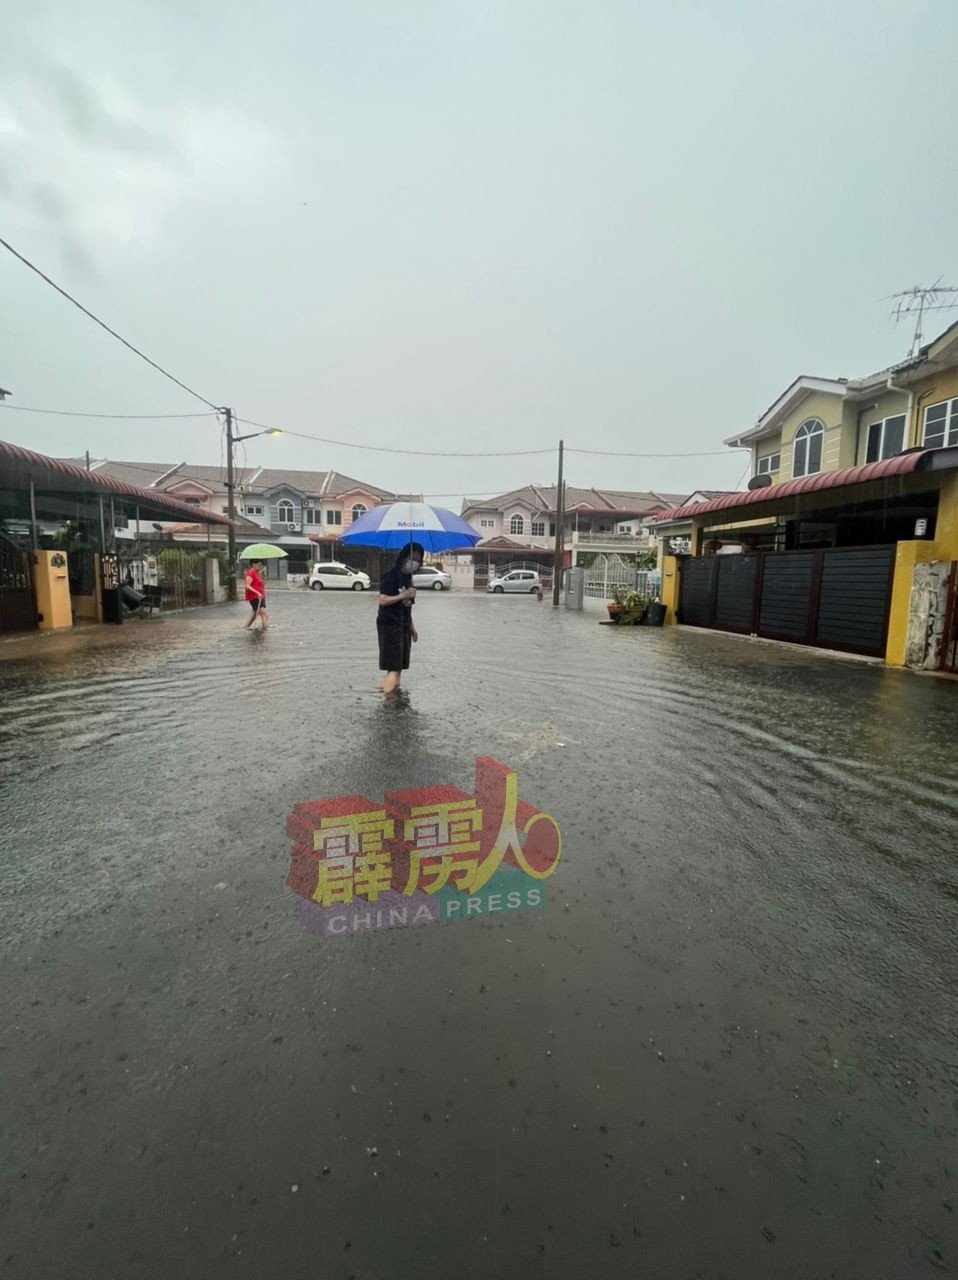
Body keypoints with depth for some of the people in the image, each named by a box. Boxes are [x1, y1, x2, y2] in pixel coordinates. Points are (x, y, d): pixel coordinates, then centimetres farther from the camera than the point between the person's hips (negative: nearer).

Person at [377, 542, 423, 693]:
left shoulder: (408, 577, 14)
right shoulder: (391, 575, -10)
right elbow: (382, 600, -18)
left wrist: (412, 626, 18)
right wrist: (403, 595, -20)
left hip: (403, 626, 8)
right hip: (389, 625, -8)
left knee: (399, 667, 9)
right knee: (394, 669, -12)